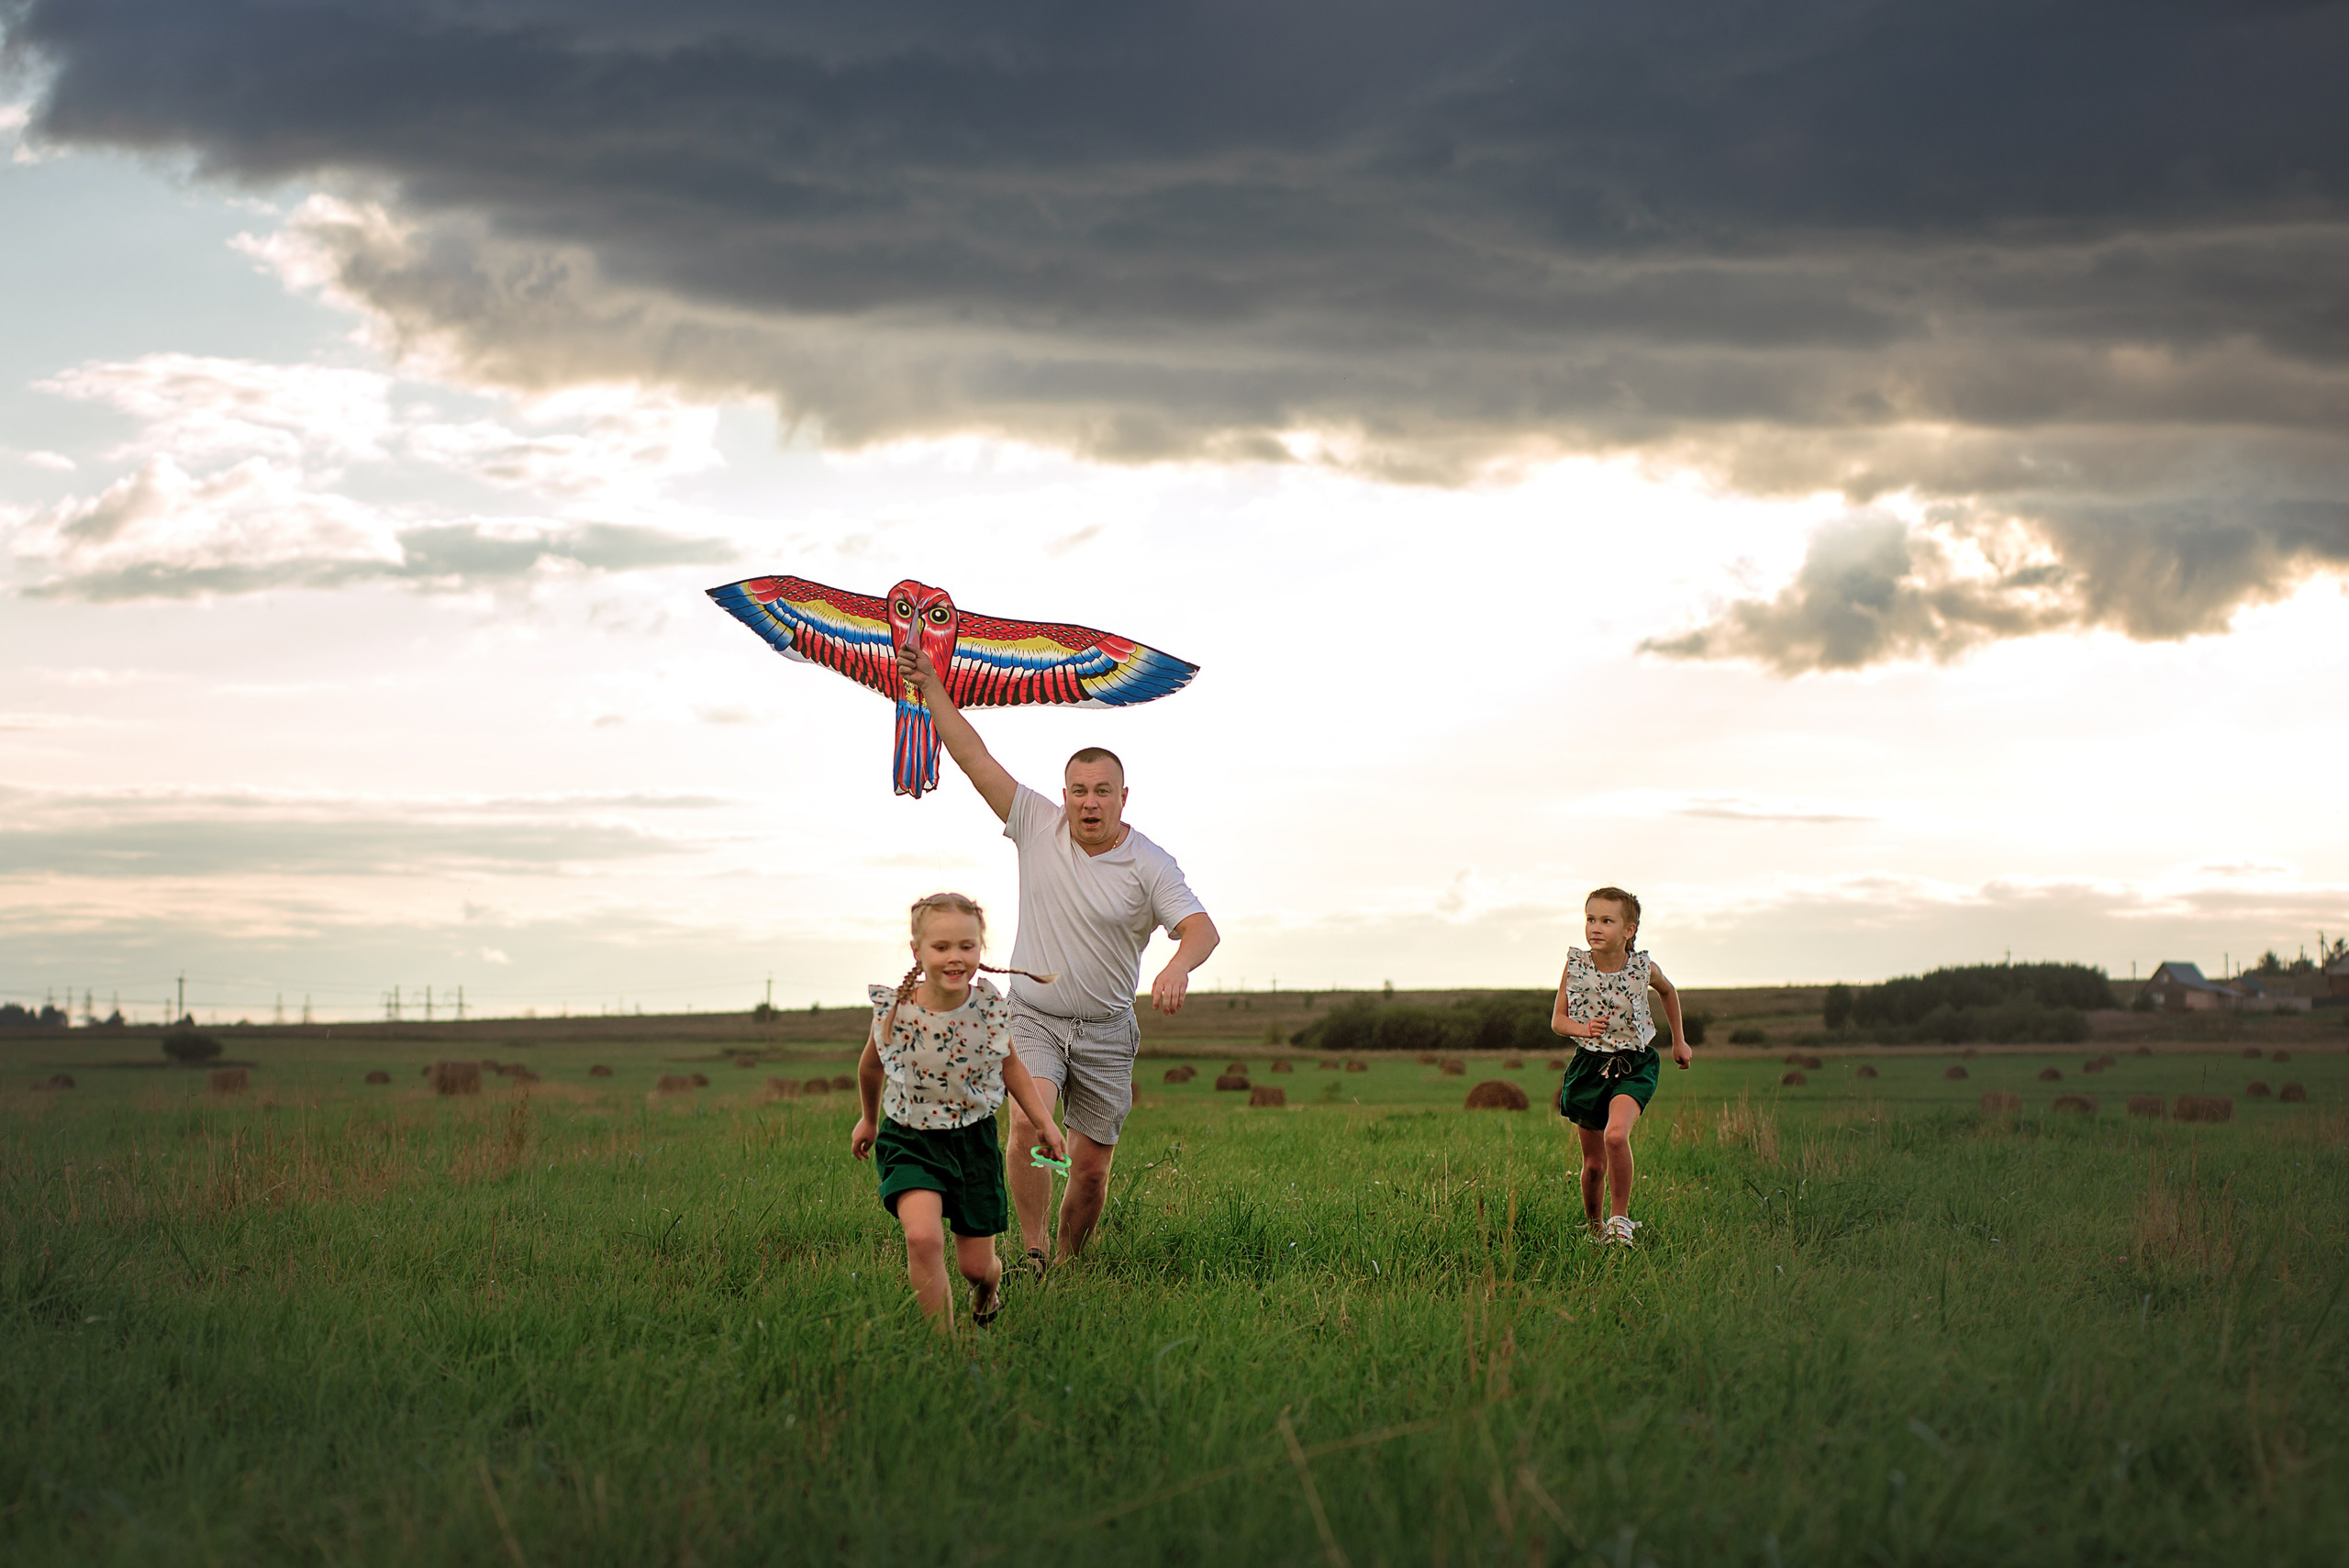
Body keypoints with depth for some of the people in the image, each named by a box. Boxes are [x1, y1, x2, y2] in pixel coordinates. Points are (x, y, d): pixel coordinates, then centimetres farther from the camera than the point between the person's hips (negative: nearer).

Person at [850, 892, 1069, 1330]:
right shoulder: (894, 1010, -18)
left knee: (975, 1265, 8)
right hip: (910, 1139, -2)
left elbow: (1010, 1066, 8)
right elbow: (871, 1067, 5)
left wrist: (1043, 1122, 8)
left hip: (974, 1137, 2)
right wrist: (868, 1119, 20)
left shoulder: (990, 1006, -13)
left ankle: (991, 1281, 46)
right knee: (923, 1238, -27)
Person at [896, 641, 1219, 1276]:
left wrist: (1179, 966, -43)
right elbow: (974, 757, -2)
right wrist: (930, 685, -6)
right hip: (1032, 1016, 0)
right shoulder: (1038, 825, -3)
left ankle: (1068, 1262, 22)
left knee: (1092, 1168, 2)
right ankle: (1032, 1250, -15)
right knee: (1029, 1120, -26)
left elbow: (1201, 928, -20)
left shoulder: (1150, 865, -8)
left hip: (1105, 1031, 0)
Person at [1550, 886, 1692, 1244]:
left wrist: (1679, 1040, 22)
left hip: (1633, 1065, -2)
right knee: (1593, 1163, 7)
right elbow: (1558, 1020, 1)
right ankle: (1594, 1229, 31)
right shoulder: (1576, 966, -8)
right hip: (1589, 1064, 2)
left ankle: (1620, 1220, -12)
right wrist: (1582, 1028, -20)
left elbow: (1668, 992, 16)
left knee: (1616, 1135, -28)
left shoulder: (1643, 968, -8)